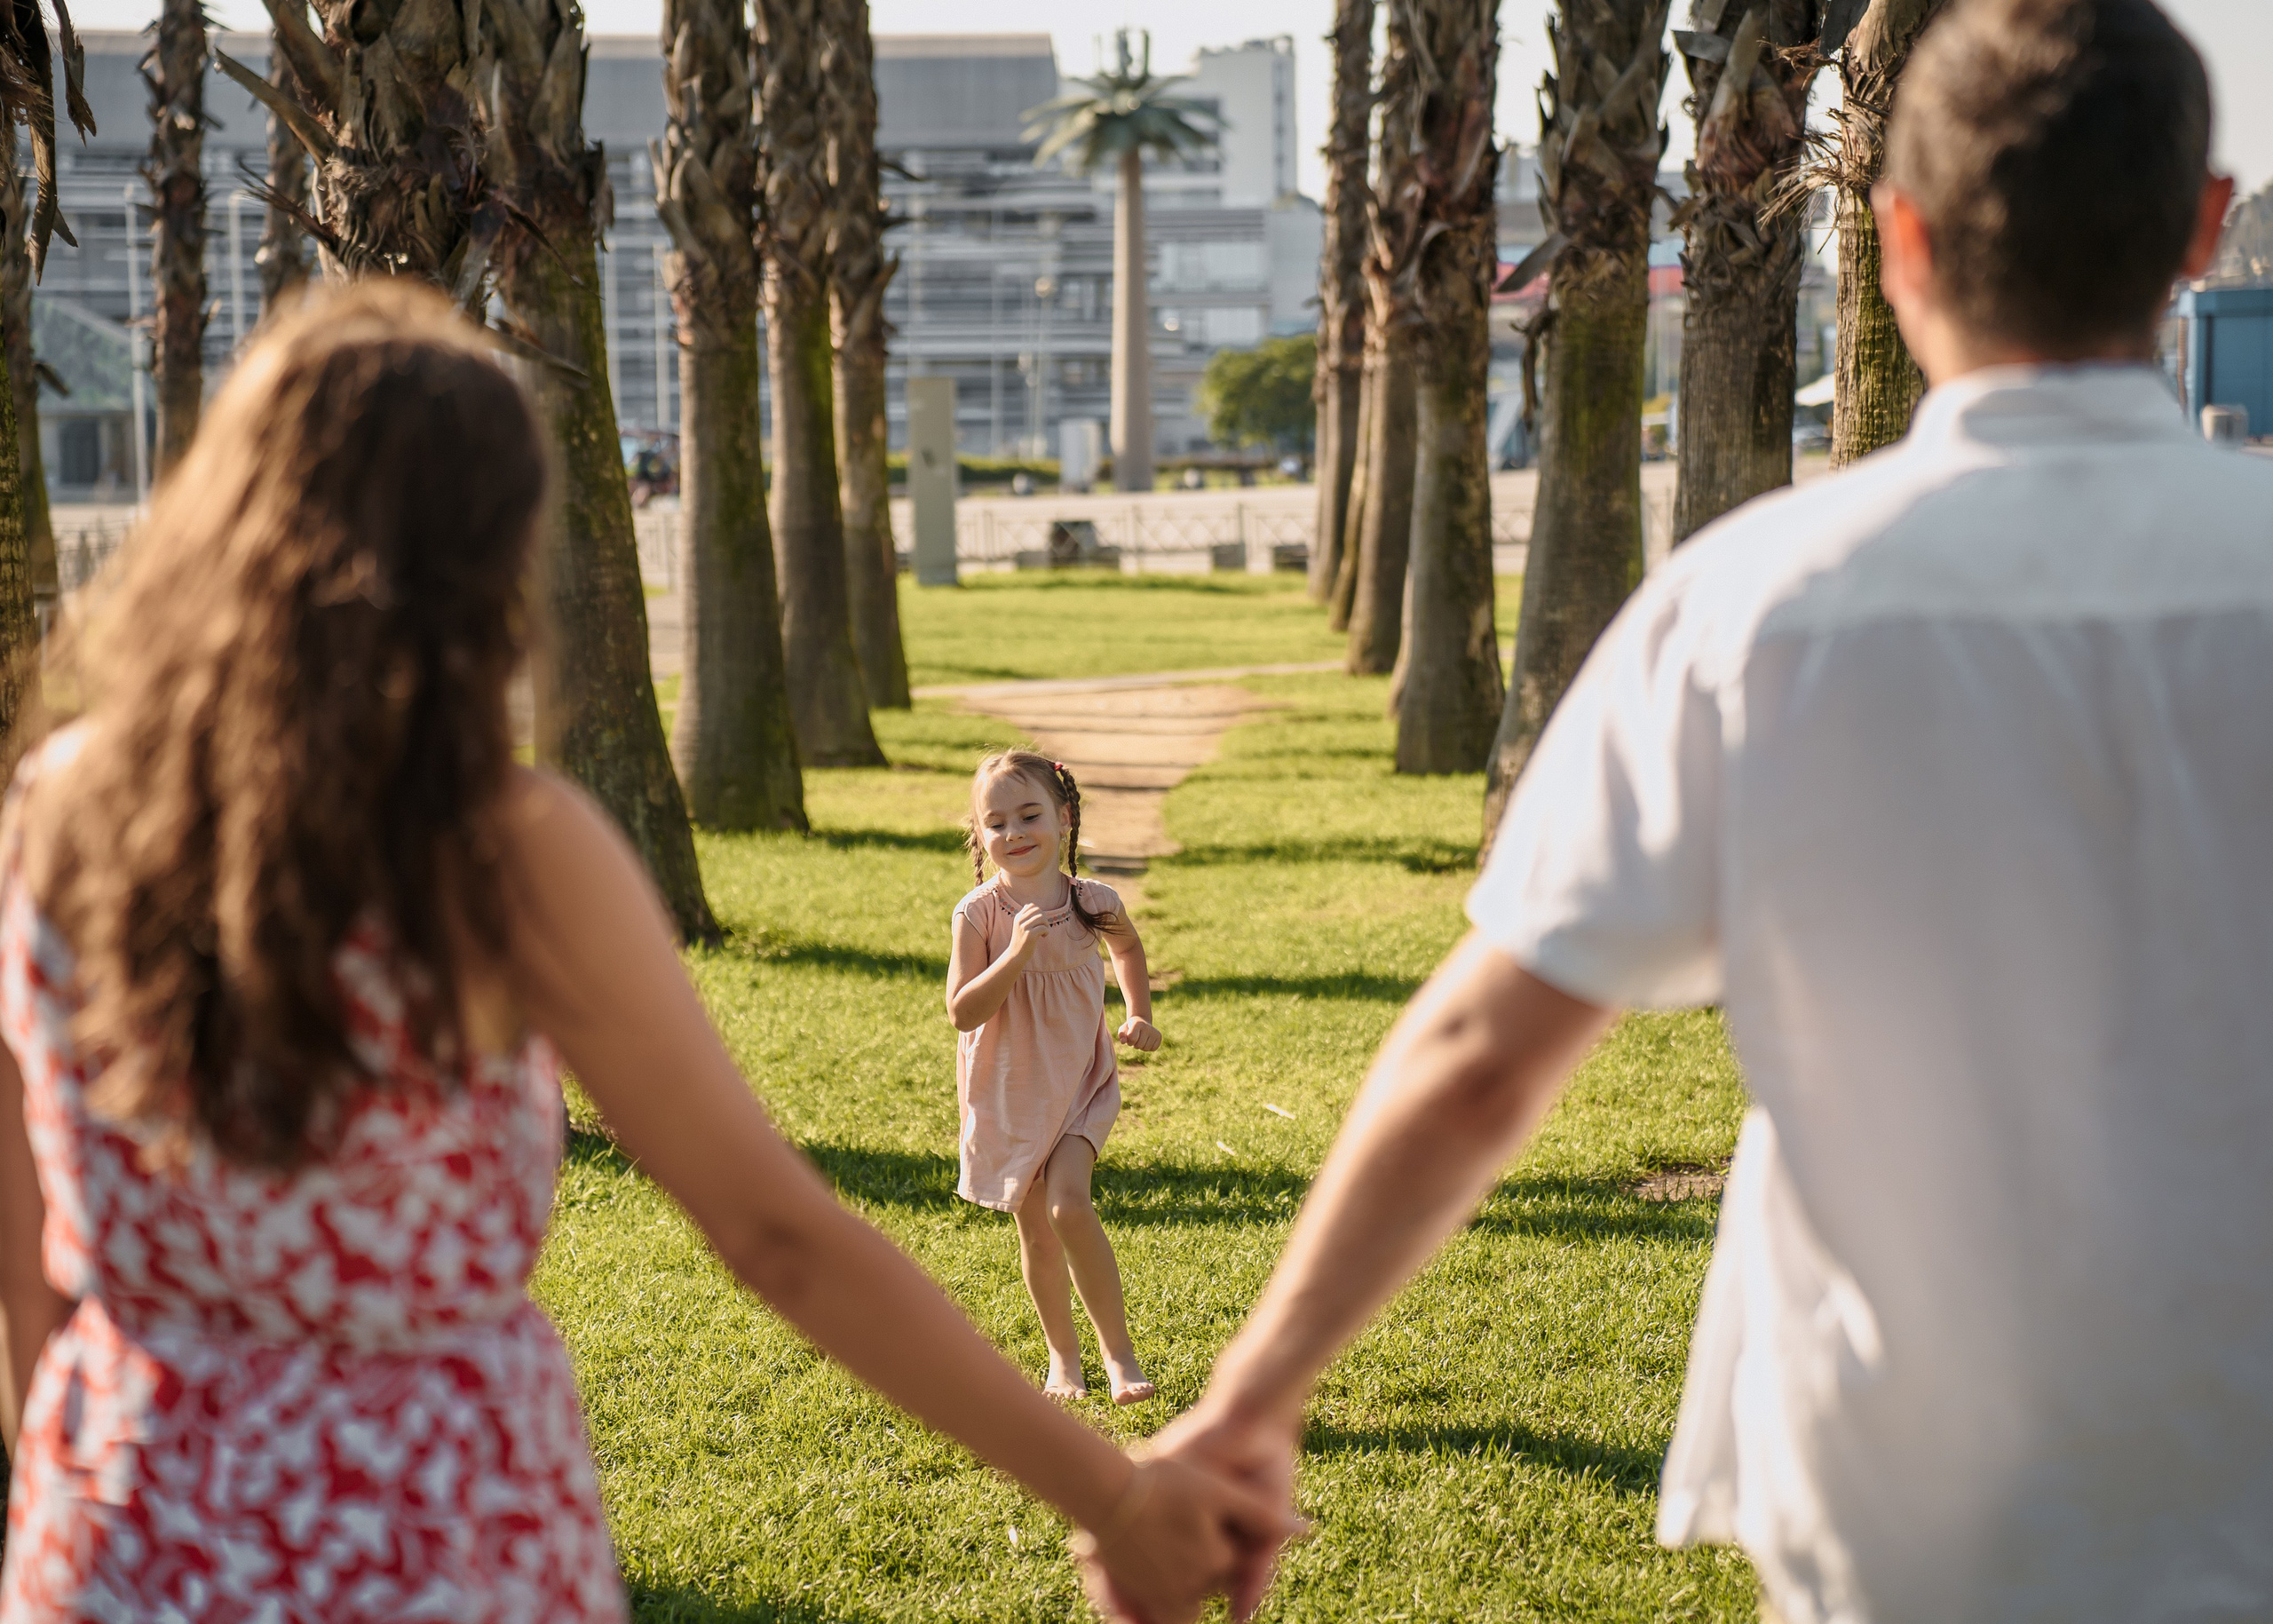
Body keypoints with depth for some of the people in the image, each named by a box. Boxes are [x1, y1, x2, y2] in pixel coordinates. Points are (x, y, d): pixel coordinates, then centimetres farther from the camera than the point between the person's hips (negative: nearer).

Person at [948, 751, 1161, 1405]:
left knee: (1069, 1207, -20)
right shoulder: (978, 914, -14)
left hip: (1078, 1083, -1)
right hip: (1008, 1091, 1)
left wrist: (1140, 1016, 6)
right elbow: (964, 1011, -20)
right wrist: (1017, 952, -31)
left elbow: (1127, 946, 17)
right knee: (1035, 1230, 9)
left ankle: (1118, 1349, -9)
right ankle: (1063, 1354, 28)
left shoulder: (1093, 902, -8)